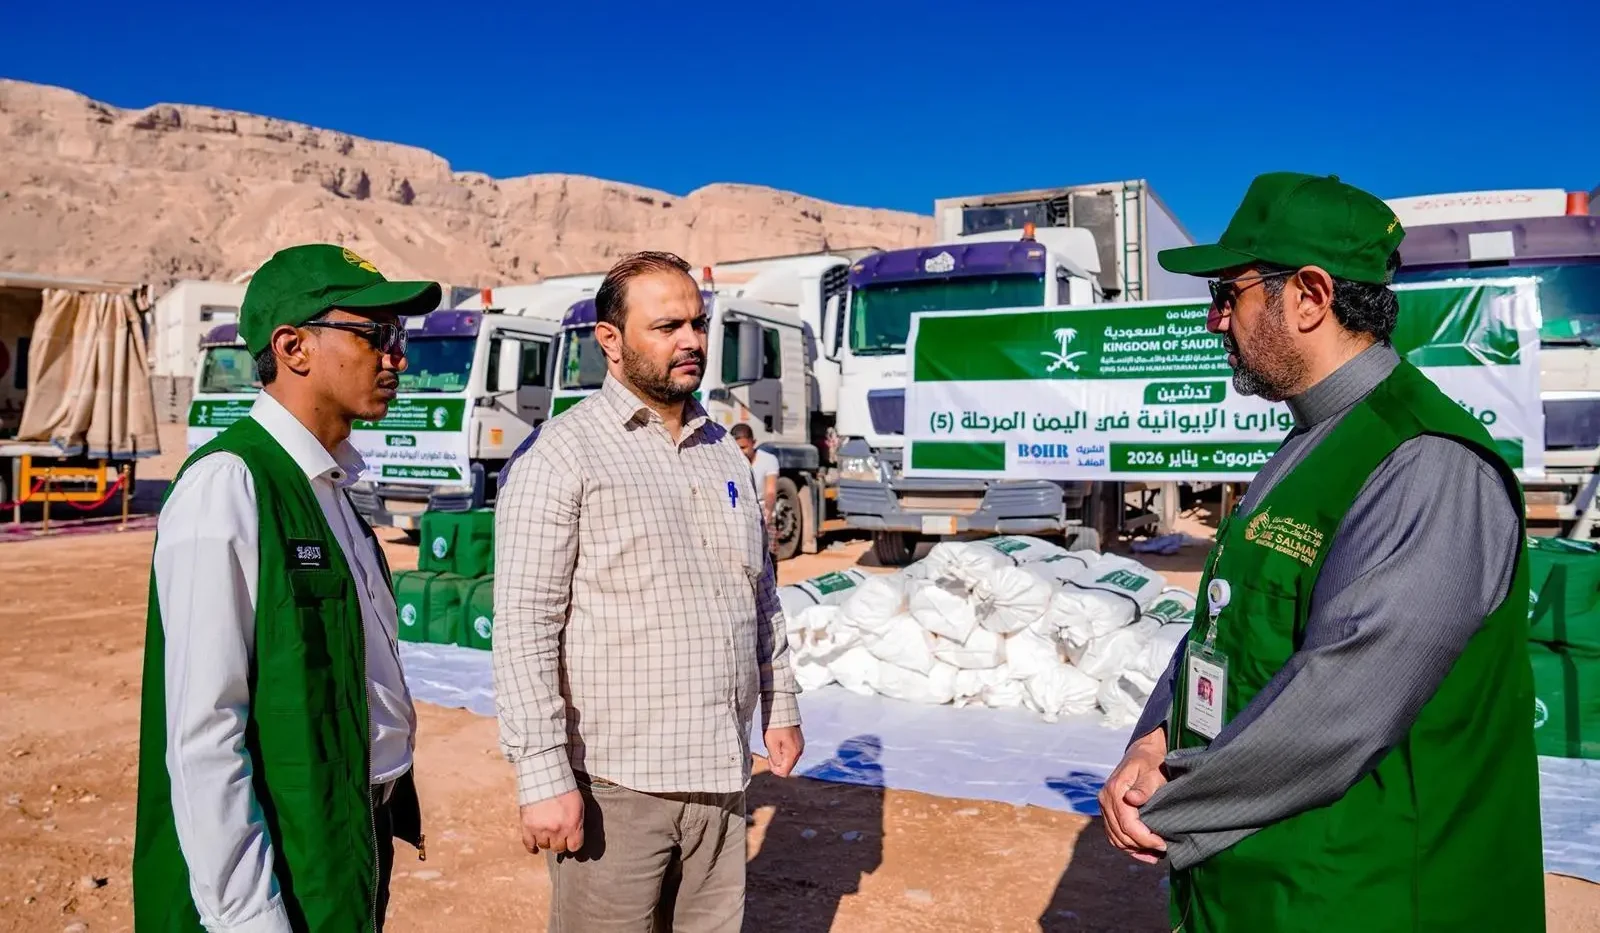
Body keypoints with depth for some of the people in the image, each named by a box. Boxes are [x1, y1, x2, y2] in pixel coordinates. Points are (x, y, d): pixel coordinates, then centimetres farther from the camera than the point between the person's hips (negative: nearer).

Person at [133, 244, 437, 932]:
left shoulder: (329, 484, 7)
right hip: (286, 873, -8)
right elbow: (203, 732, -22)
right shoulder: (226, 487, -19)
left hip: (359, 842, 8)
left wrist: (391, 806, 14)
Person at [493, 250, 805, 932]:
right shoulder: (563, 453, -10)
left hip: (718, 772, 6)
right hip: (615, 780, -6)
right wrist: (542, 775, -17)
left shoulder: (723, 452, 11)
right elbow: (523, 624, -14)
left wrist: (780, 705, 17)